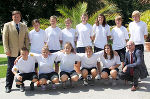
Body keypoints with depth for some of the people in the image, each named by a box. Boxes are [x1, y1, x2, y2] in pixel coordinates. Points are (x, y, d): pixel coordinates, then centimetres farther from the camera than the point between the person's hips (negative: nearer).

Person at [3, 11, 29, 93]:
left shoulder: (24, 26, 13)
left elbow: (26, 38, 13)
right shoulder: (7, 25, 4)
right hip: (12, 52, -2)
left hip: (22, 52, 3)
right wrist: (7, 50, -8)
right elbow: (5, 38, 0)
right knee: (10, 69, 1)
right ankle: (8, 86, 11)